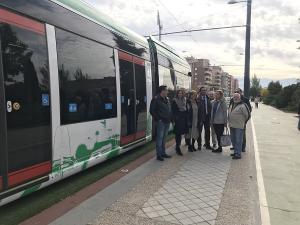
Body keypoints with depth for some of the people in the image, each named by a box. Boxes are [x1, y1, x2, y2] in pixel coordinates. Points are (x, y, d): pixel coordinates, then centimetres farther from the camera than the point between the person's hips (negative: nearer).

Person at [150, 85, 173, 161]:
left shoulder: (167, 99, 13)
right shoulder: (156, 99, -10)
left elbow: (170, 110, 18)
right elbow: (152, 111, -12)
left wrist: (171, 119, 9)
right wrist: (158, 119, -14)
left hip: (167, 122, 7)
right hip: (161, 122, -7)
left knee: (164, 138, 15)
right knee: (160, 138, -1)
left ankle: (163, 153, 26)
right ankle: (158, 155, 9)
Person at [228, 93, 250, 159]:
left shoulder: (242, 106, -11)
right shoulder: (232, 105, 14)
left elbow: (248, 115, -9)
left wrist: (243, 121, 2)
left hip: (239, 126, -8)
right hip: (232, 126, 8)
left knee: (238, 141, -4)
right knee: (233, 140, 16)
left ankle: (238, 154, 3)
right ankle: (236, 152, 30)